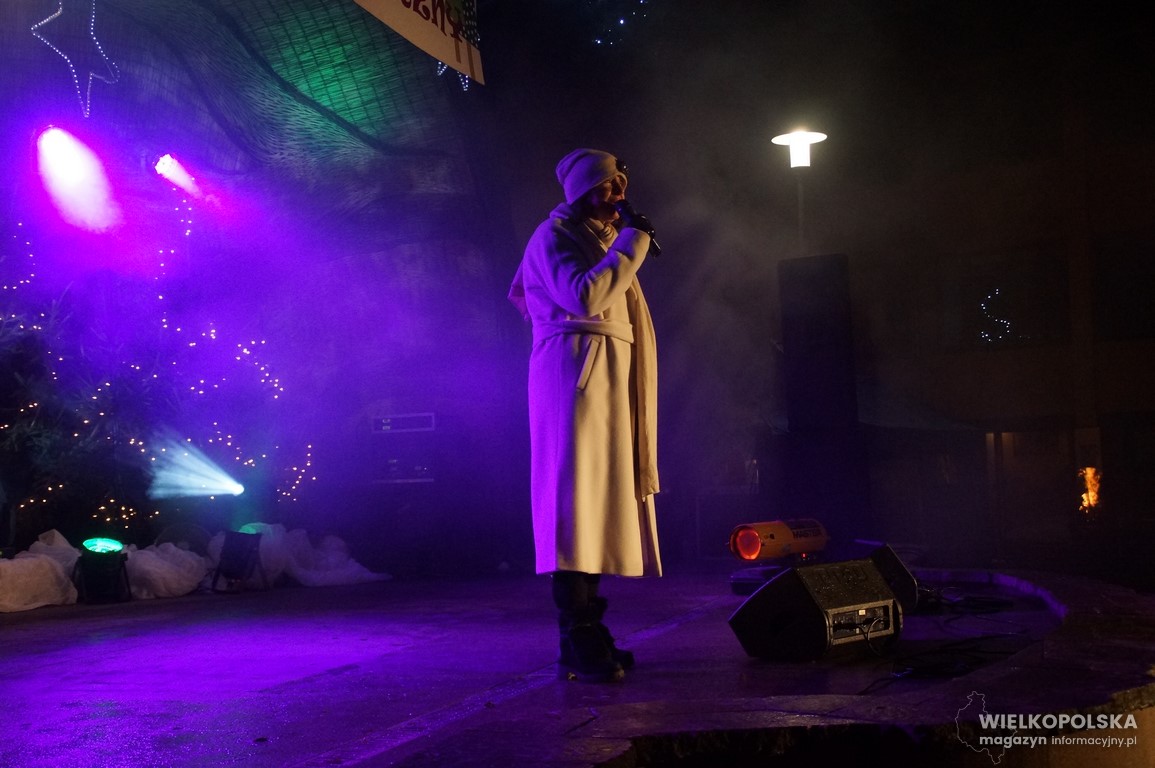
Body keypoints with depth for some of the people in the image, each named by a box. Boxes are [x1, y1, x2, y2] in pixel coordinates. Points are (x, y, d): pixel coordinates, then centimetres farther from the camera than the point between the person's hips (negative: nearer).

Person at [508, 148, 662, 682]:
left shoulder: (602, 239, 27)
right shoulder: (554, 235, -1)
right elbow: (585, 296, -19)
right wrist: (633, 241, -12)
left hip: (609, 378, 10)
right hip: (576, 371, -10)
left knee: (597, 502, 6)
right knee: (576, 499, -14)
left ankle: (589, 637, 8)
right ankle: (579, 647, -15)